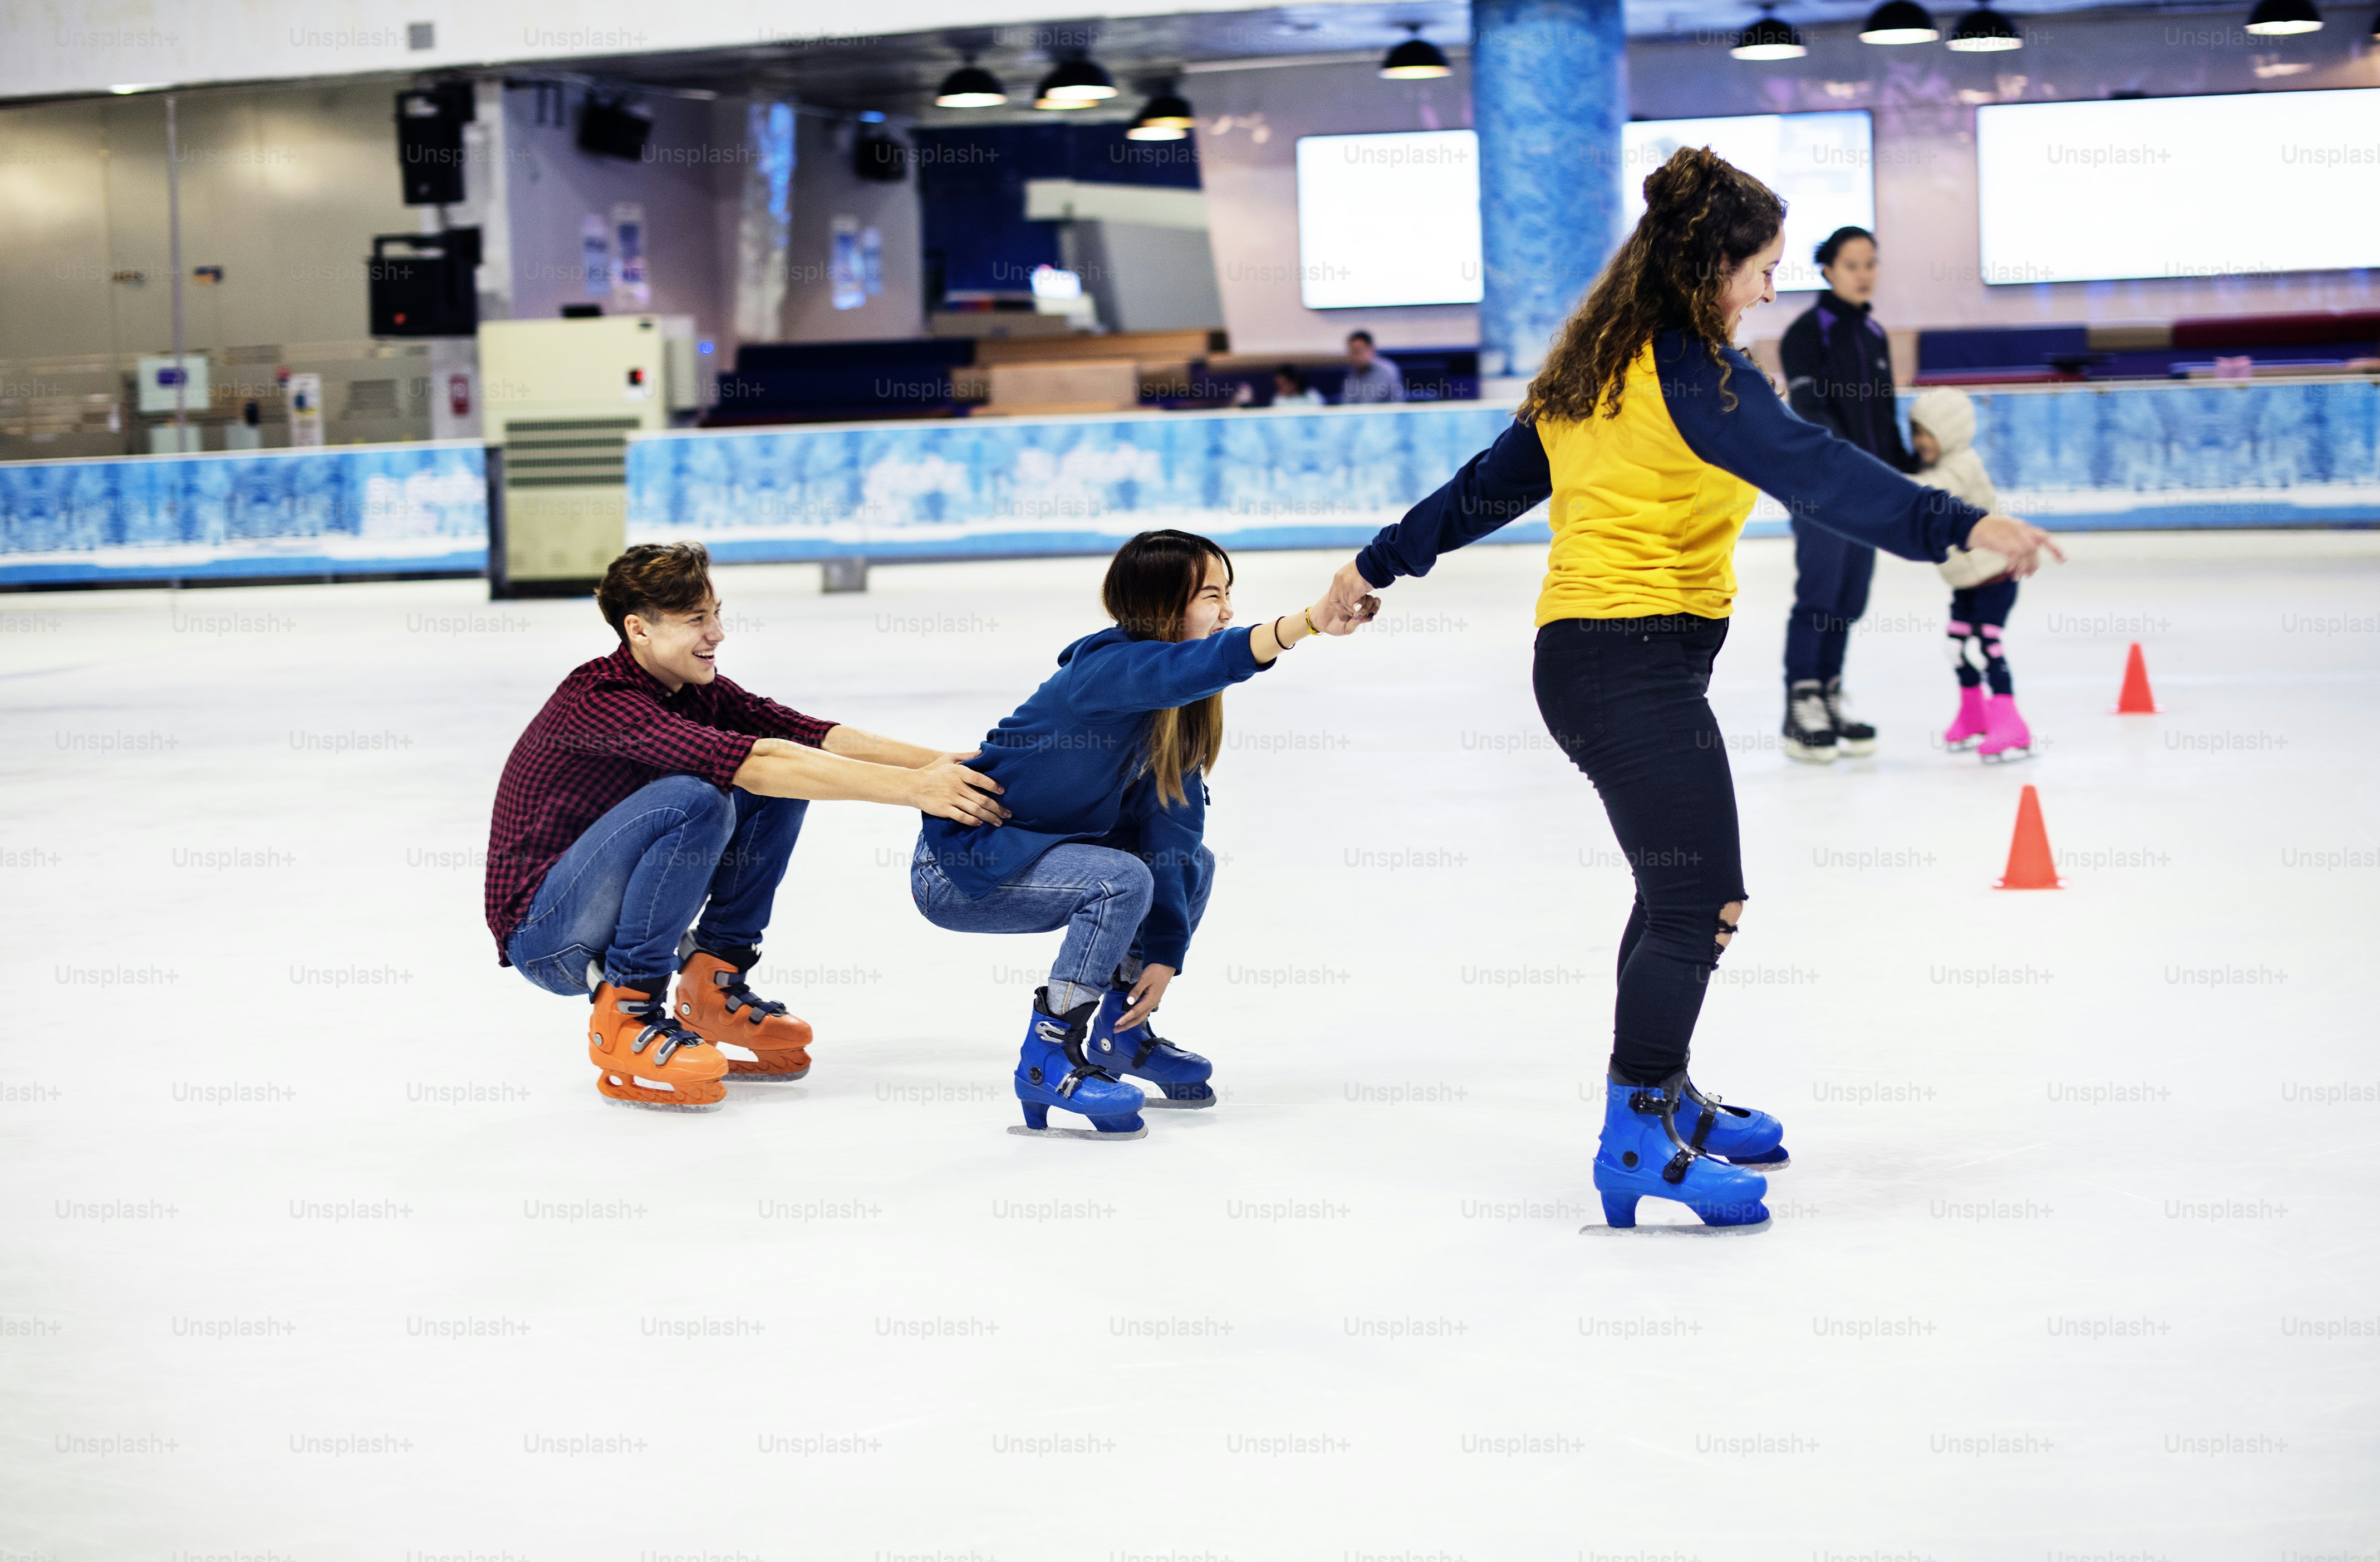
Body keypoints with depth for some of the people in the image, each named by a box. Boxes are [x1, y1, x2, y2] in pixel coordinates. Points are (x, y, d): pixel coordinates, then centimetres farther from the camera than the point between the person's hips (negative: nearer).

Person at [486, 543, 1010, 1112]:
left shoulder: (698, 689, 1)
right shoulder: (598, 699, -25)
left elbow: (815, 735, -9)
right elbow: (748, 763, -36)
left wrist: (941, 762, -25)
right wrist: (913, 789, -40)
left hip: (613, 910, 8)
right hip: (543, 934, -8)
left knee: (783, 785, -3)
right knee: (693, 801, -32)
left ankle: (711, 988, 3)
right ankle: (625, 1015, -18)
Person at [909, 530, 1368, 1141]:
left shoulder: (1179, 710, 2)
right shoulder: (1111, 668, -25)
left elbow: (1169, 830, -2)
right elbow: (1201, 663, -47)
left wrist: (1163, 953, -9)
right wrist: (1310, 622, -58)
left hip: (1028, 848, 9)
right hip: (957, 864, -9)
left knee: (1192, 863, 8)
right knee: (1121, 881, -28)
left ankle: (1116, 1031, 18)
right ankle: (1049, 1057, -16)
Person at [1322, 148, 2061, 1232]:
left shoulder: (1593, 370, 16)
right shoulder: (1694, 372, -12)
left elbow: (1490, 482, 23)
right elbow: (1818, 473, -24)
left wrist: (1381, 565, 34)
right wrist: (1960, 525, -32)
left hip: (1580, 654, 10)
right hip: (1639, 661, -10)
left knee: (1679, 889, 22)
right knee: (1701, 900, -11)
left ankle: (1665, 1099, 34)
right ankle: (1639, 1145, -13)